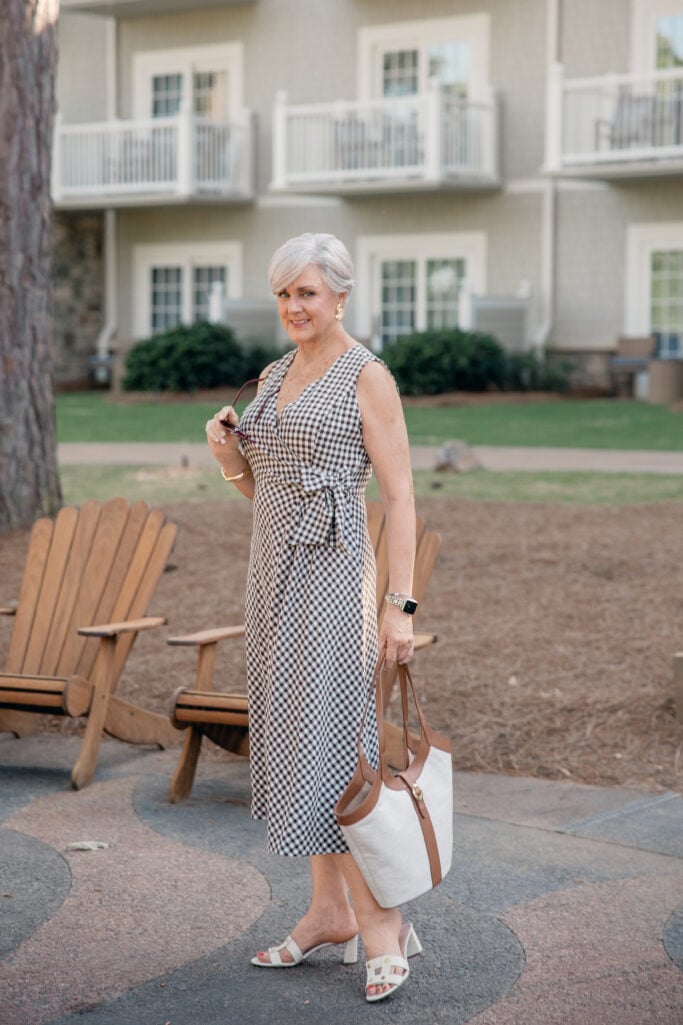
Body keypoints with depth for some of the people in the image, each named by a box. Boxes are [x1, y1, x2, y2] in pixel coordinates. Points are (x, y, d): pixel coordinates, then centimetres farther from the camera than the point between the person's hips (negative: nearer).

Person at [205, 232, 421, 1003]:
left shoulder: (367, 377, -9)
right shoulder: (273, 378, 13)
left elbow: (400, 497, -12)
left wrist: (400, 605, -17)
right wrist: (227, 455, -2)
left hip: (333, 578, -8)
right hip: (275, 573, 8)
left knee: (328, 744, -10)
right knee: (293, 738, 10)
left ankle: (382, 923, -1)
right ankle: (329, 910, 20)